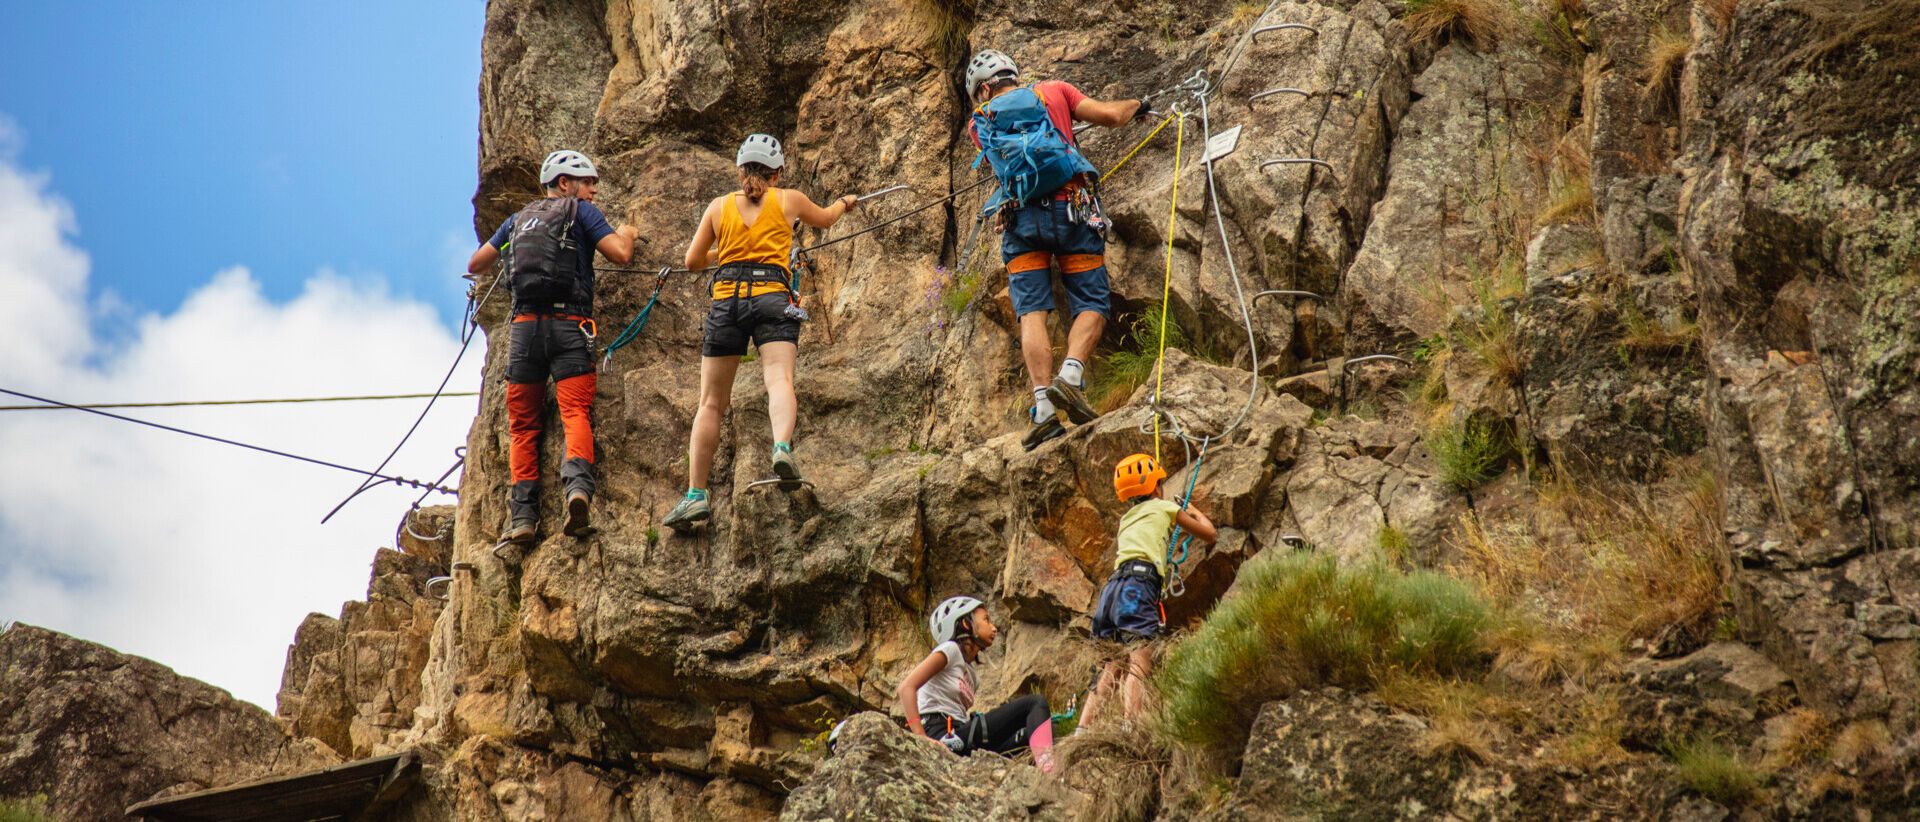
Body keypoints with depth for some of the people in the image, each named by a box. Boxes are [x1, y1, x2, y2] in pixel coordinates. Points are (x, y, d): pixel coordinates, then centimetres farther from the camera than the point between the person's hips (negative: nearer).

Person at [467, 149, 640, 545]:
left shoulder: (518, 219, 21)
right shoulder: (581, 211, 8)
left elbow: (474, 265, 28)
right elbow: (620, 255, -2)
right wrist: (626, 235, 20)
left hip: (524, 324, 3)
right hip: (568, 324, -3)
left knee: (523, 424, 7)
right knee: (576, 412, -9)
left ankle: (523, 515, -2)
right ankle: (578, 485, -36)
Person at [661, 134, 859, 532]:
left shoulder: (719, 206, 15)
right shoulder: (788, 200, 14)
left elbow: (692, 261, 21)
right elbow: (824, 218, 35)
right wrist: (844, 203, 57)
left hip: (726, 301, 1)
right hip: (772, 299, -1)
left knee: (710, 404, 6)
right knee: (780, 380, -18)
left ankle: (695, 495, 2)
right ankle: (782, 447, -49)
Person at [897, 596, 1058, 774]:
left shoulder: (972, 676, 27)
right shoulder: (950, 650, 1)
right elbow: (906, 688, -11)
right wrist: (921, 738, -20)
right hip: (942, 735, -9)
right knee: (1036, 703, -12)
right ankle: (1049, 777, -30)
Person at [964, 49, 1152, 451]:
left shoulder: (980, 124, 18)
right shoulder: (1052, 91, 14)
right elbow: (1110, 116, 8)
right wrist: (1136, 105, 29)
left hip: (1021, 218, 1)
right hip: (1072, 207, -1)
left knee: (1032, 313, -3)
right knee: (1091, 305, 3)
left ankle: (1043, 408, -17)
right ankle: (1070, 373, -24)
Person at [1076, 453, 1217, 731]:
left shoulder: (1126, 519, 32)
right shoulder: (1165, 507, 16)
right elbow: (1211, 534, 24)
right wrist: (1193, 510, 44)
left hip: (1112, 588, 7)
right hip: (1138, 585, -7)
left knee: (1112, 670, 7)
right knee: (1139, 666, -18)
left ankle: (1082, 730, -6)